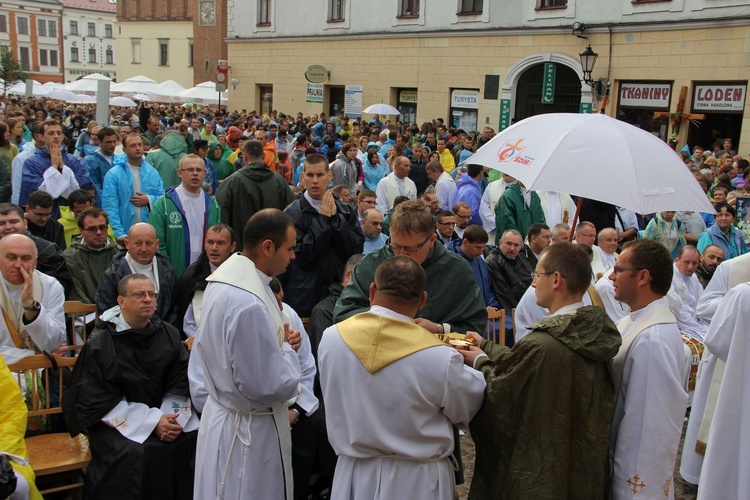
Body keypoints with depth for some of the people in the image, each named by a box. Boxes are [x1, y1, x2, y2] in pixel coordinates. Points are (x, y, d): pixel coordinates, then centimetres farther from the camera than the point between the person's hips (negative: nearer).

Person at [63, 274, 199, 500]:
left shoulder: (168, 335, 5)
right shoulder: (100, 343, -7)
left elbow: (180, 383, 3)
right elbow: (98, 401, -11)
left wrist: (172, 416, -17)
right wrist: (153, 421, -19)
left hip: (164, 413, 4)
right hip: (114, 421, -3)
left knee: (196, 439, -18)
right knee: (136, 453, -30)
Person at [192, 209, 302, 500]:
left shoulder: (222, 279, 0)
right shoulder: (249, 305, -31)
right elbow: (270, 386, -27)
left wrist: (277, 343, 2)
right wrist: (287, 350, -9)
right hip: (250, 431, -9)